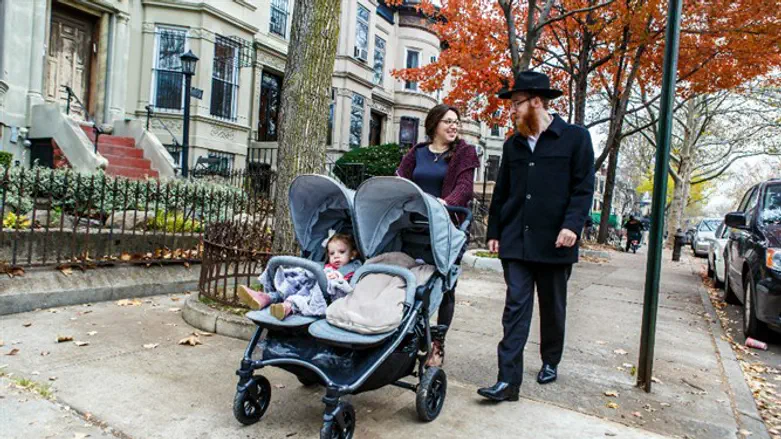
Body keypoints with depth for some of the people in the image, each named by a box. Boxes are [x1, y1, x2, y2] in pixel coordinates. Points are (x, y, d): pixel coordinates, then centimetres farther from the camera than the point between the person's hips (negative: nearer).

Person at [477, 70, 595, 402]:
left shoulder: (575, 138, -1)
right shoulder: (513, 145, 12)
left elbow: (583, 188, -6)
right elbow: (501, 192, 15)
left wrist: (572, 225, -18)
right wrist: (494, 231, 11)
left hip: (554, 242, -2)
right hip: (516, 241, 3)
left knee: (552, 309, 14)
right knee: (516, 308, -2)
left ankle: (550, 362, 35)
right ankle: (509, 380, -2)